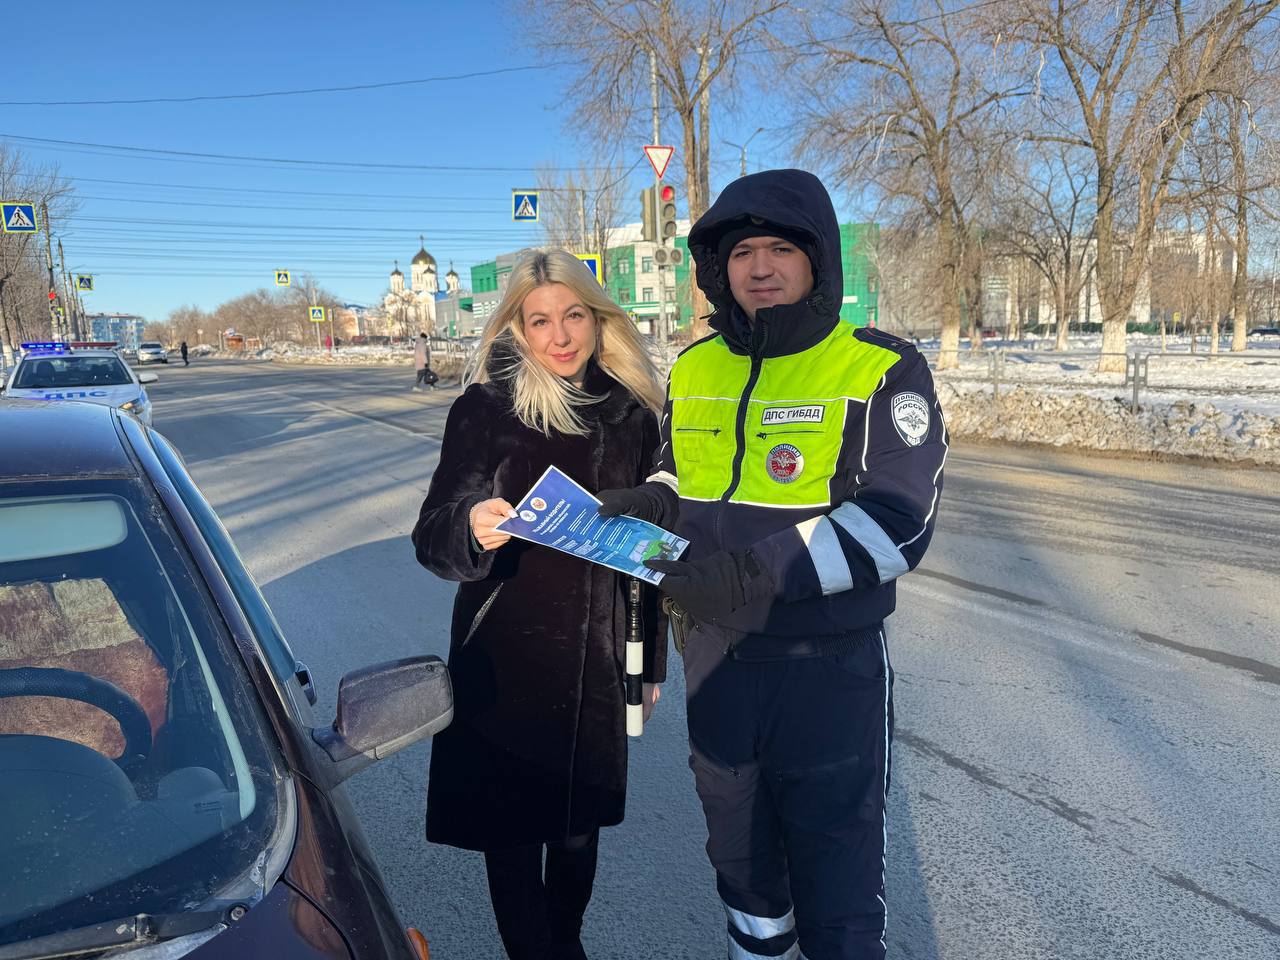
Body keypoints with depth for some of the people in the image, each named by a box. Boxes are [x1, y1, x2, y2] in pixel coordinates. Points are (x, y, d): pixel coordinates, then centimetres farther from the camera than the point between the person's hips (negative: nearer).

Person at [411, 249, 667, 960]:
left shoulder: (632, 411, 2)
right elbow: (432, 539, -9)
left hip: (599, 665, 3)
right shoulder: (484, 409, -7)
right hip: (506, 666, -3)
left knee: (580, 827, 17)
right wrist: (472, 527, -32)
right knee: (512, 833, 6)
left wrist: (651, 662, 11)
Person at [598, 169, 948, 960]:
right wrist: (647, 506, -5)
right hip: (718, 658, 5)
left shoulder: (882, 373, -11)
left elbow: (898, 524, -19)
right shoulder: (693, 370, 6)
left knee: (838, 879, 9)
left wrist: (759, 573, -28)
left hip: (830, 668, -5)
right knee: (739, 854, 24)